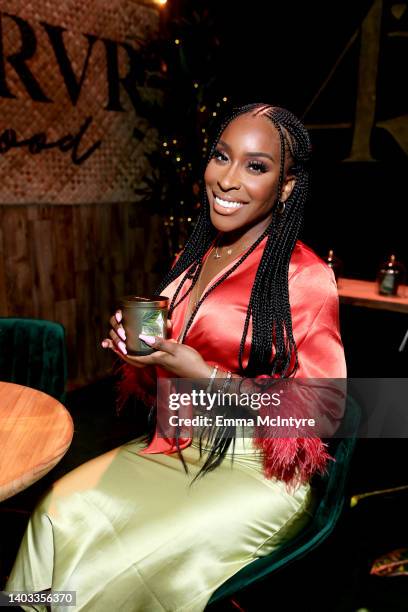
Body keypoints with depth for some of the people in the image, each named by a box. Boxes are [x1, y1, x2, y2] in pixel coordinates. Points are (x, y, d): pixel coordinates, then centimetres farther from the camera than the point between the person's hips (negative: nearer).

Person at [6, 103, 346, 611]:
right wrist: (137, 349, -8)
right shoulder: (191, 259, 6)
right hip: (173, 449, 6)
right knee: (59, 511, -11)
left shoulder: (306, 278, -15)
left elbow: (323, 413, -13)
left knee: (117, 568, -16)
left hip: (253, 471, -5)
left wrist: (207, 375, -21)